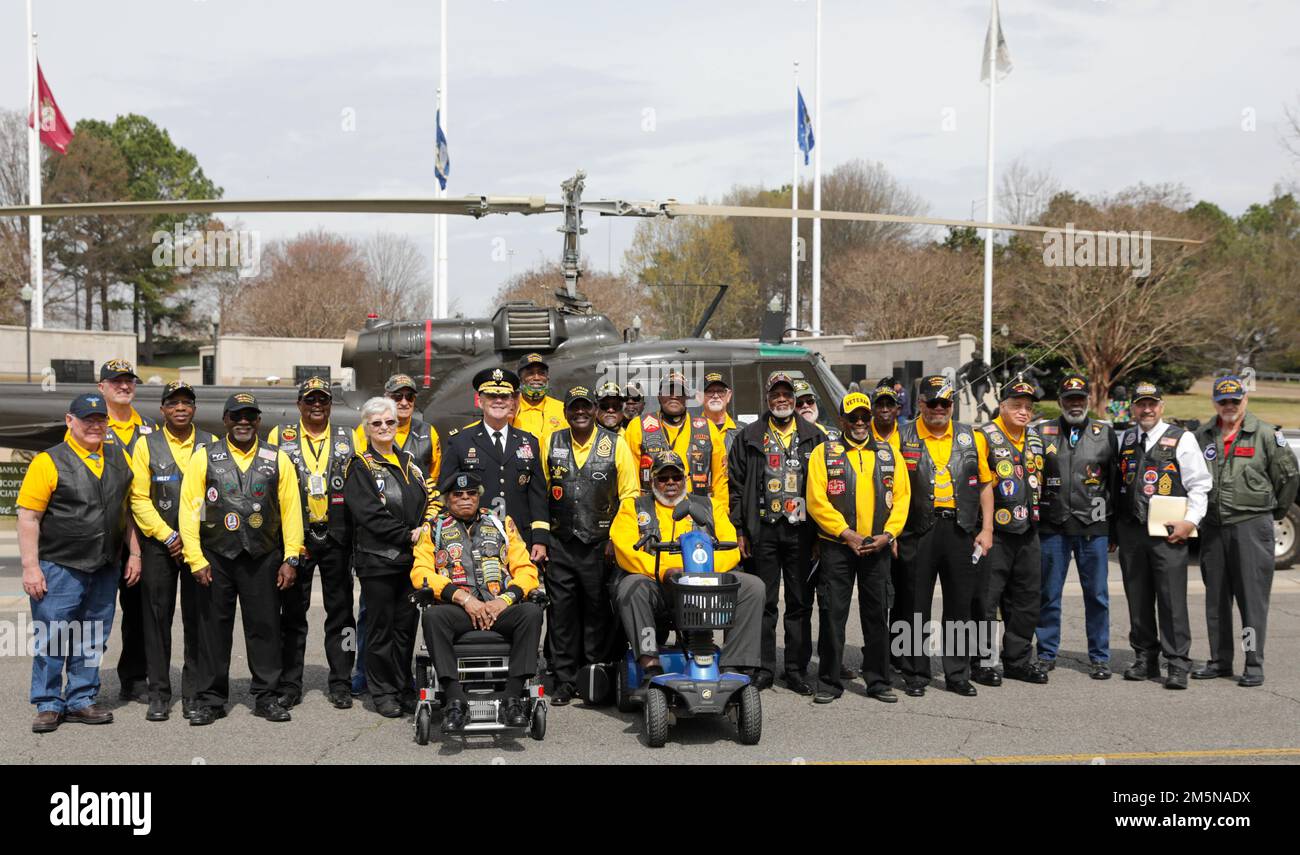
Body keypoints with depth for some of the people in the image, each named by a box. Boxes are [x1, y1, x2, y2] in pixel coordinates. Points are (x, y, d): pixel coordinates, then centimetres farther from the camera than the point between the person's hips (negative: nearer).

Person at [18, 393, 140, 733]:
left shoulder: (120, 460, 9)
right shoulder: (49, 462, -7)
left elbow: (128, 510, 17)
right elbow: (28, 518, -9)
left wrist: (134, 554, 12)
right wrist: (30, 567, -13)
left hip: (105, 570, 5)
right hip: (59, 569, -4)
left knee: (92, 641, 10)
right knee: (53, 638, 0)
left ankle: (81, 701, 21)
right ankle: (48, 705, 11)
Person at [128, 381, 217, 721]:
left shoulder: (211, 445, 5)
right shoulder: (146, 445, 3)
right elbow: (139, 499, -1)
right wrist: (169, 538, -9)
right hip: (158, 545, 0)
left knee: (197, 619, 3)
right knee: (157, 618, 2)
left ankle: (194, 693, 11)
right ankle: (159, 695, 9)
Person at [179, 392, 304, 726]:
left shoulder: (278, 460, 6)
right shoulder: (204, 457, 3)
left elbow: (291, 509, 5)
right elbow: (189, 509, 0)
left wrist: (291, 559, 0)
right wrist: (196, 559, -7)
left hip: (263, 559, 1)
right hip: (216, 558, -1)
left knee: (265, 626, 4)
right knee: (214, 628, 6)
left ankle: (267, 697, 15)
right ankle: (210, 699, 16)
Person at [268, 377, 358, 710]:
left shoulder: (348, 439, 9)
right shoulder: (280, 436, 5)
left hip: (337, 537, 1)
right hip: (296, 537, -1)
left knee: (340, 609, 5)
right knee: (293, 612, 5)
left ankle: (341, 682, 13)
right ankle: (289, 684, 13)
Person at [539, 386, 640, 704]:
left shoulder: (615, 444, 0)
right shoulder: (552, 443, 7)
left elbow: (630, 495, 2)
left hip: (600, 545, -2)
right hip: (560, 544, 2)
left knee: (598, 612, 4)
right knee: (561, 612, 3)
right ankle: (565, 681, 12)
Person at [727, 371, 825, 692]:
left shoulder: (814, 436, 9)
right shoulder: (750, 436, 8)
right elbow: (735, 484, 6)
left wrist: (821, 529, 2)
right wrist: (740, 529, -1)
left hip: (801, 530, 1)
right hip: (763, 530, 0)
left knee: (800, 603, 4)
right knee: (764, 603, 3)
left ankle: (796, 670, 11)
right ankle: (764, 667, 11)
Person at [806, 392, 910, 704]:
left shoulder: (888, 454, 11)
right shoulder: (824, 453, 1)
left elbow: (902, 496, 7)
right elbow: (816, 500, -7)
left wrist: (888, 534, -7)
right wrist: (846, 534, -14)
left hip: (878, 548, 3)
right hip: (837, 547, -3)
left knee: (877, 616, 7)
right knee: (833, 616, 0)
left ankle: (878, 681, 17)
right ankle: (829, 682, 9)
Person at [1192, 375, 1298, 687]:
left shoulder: (1265, 435, -3)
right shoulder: (1202, 436, 9)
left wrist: (1275, 512, 8)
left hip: (1251, 525, -5)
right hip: (1212, 527, 5)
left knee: (1253, 597, -4)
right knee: (1216, 598, 10)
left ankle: (1254, 665, 1)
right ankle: (1220, 661, 19)